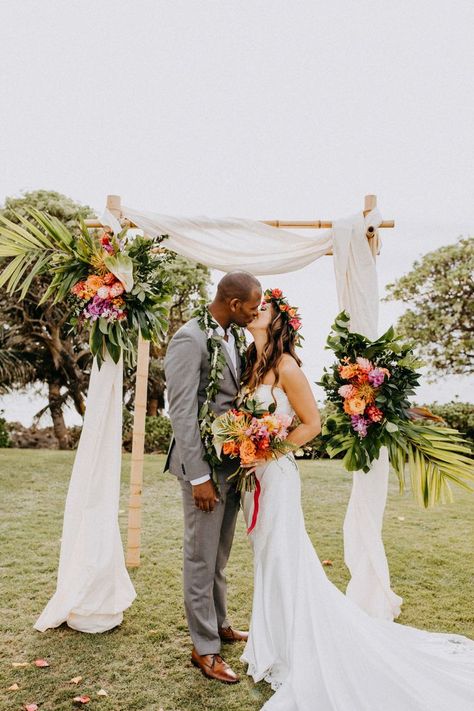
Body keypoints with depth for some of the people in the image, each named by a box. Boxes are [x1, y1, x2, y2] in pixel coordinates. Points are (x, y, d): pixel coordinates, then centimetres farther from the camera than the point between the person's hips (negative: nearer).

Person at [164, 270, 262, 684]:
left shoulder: (237, 337, 8)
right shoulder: (190, 339, -16)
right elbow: (182, 413, -18)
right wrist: (199, 477, -18)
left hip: (234, 462, 8)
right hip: (205, 463, -8)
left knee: (220, 554, 22)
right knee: (201, 557, 7)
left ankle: (219, 624, 40)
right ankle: (204, 648, 23)